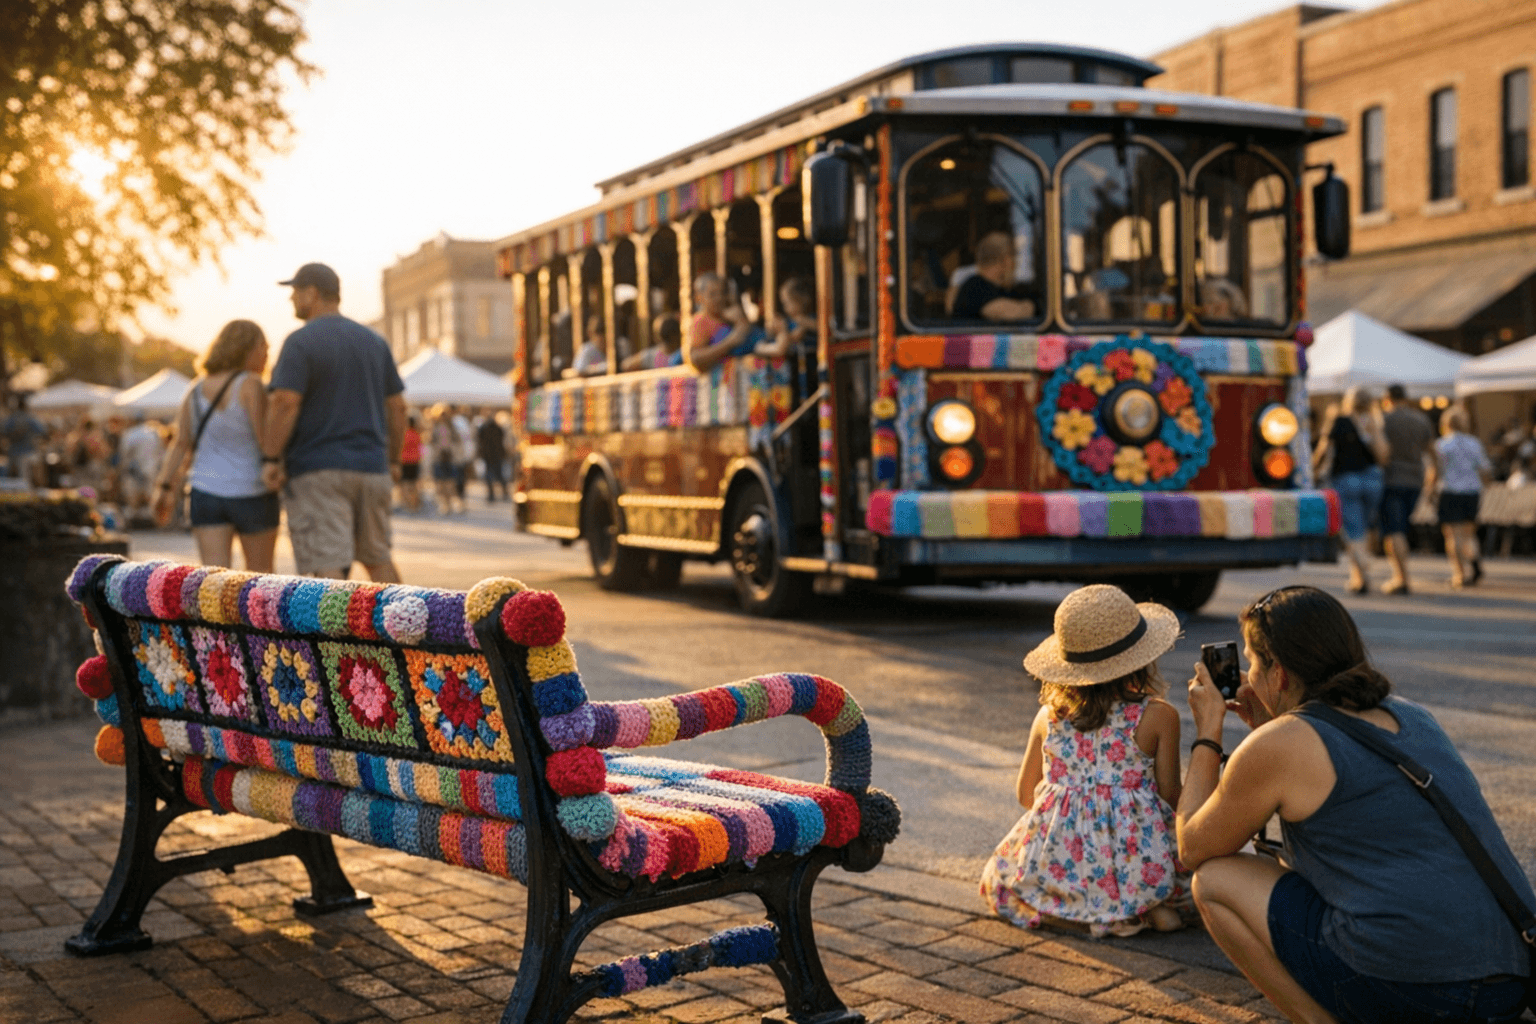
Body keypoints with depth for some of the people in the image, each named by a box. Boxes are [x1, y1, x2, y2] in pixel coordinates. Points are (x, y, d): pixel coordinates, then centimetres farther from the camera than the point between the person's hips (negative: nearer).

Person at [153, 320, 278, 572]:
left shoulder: (195, 390, 7)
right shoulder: (250, 385, -10)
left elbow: (181, 444, 6)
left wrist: (165, 487, 8)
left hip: (206, 493, 4)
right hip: (252, 493, -4)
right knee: (259, 570, 13)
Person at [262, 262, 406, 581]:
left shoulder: (300, 342, -9)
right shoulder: (374, 342, 10)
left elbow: (285, 402, -19)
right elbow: (397, 405, 12)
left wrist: (271, 458, -12)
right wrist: (393, 459, 19)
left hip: (317, 471, -6)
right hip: (371, 467, 6)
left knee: (327, 567, -7)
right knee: (378, 558, 17)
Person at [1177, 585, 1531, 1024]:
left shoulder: (1278, 744, -5)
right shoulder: (1410, 715, 16)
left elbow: (1193, 849, 11)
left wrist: (1208, 732, 19)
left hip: (1406, 985, -8)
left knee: (1215, 880, 10)